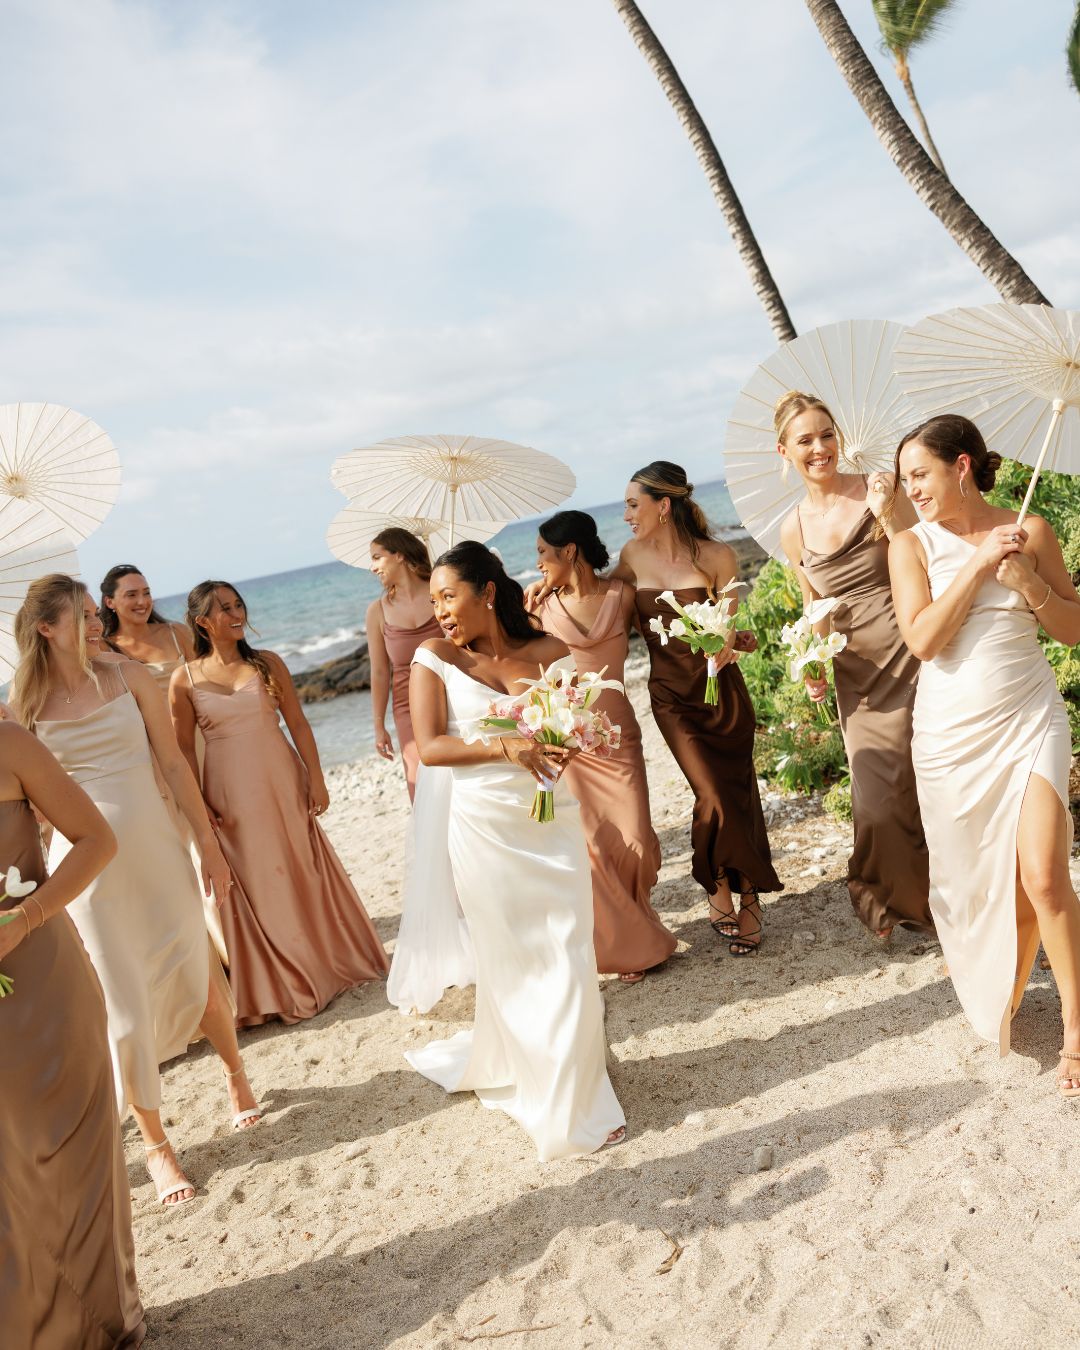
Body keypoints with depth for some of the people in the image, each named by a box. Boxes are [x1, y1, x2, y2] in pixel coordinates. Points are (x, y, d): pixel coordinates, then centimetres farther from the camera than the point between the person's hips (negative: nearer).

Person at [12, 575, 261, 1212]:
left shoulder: (130, 677, -1)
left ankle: (237, 1074, 40)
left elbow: (173, 762, 2)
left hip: (157, 850, 1)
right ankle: (156, 1144, 23)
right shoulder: (27, 707, -4)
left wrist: (208, 841, 2)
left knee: (195, 978, 11)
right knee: (123, 1006, 6)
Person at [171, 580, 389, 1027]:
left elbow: (298, 723, 1)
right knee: (252, 885, 8)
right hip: (230, 793, -1)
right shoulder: (185, 679, -3)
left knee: (302, 873, 10)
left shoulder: (267, 663, 1)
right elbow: (184, 748, 1)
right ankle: (273, 986, 23)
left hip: (282, 784, 1)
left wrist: (316, 779, -3)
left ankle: (326, 960, 29)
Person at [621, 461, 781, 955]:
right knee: (714, 797, -4)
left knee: (737, 792, 4)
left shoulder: (716, 557, -10)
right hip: (671, 696, 1)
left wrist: (725, 645, -27)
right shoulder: (634, 555, -1)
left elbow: (726, 627, -6)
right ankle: (741, 895, 17)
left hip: (721, 690, -1)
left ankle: (725, 892, 25)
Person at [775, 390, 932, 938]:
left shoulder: (878, 487, -3)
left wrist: (888, 516, -20)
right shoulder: (793, 529, 6)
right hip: (856, 676, 3)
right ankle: (893, 900, 28)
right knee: (878, 803, 1)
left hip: (912, 657, -2)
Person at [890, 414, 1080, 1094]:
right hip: (953, 732, 1)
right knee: (983, 876, 8)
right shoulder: (912, 545, 0)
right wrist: (979, 563, -14)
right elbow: (923, 639, -13)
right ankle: (1002, 992, 32)